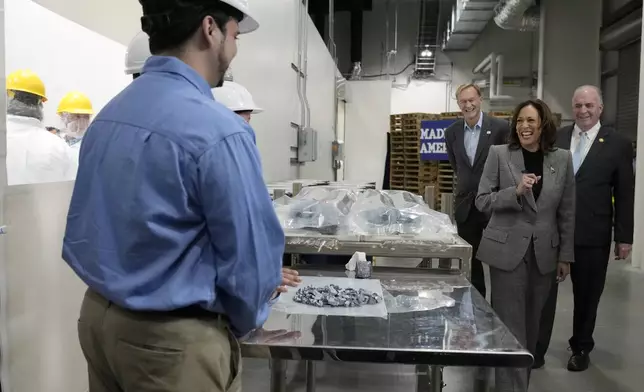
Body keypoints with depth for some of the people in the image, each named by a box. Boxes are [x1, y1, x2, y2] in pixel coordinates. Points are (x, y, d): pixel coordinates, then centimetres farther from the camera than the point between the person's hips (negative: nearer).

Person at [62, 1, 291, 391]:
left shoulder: (107, 115, 4)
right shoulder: (219, 130, -23)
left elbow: (82, 230, 11)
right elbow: (252, 253, -19)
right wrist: (242, 321, 0)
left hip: (97, 314, 8)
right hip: (172, 338, -8)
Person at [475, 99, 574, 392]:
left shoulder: (562, 159, 3)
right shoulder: (499, 154, -4)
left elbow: (567, 212, 7)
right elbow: (482, 201, -6)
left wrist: (566, 255, 8)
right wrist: (516, 191, -22)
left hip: (544, 253, 3)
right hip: (507, 250, -3)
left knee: (531, 324, 15)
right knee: (510, 326, -1)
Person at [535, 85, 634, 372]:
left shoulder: (618, 144, 0)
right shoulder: (555, 138, 4)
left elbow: (625, 195, 0)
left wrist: (624, 237, -2)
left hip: (593, 234, -1)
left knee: (587, 296, 12)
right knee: (544, 291, 5)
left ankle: (581, 349, 31)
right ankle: (536, 349, 16)